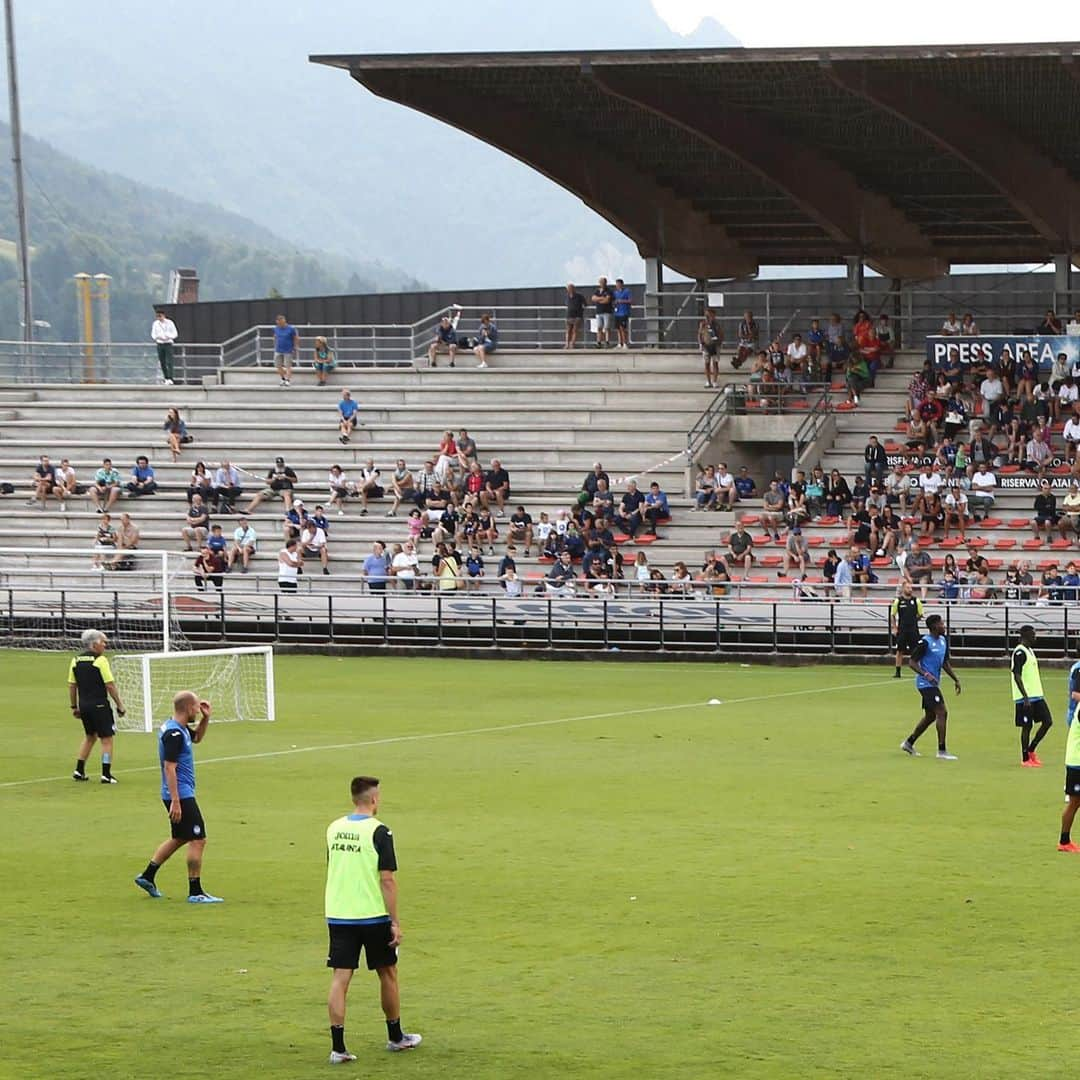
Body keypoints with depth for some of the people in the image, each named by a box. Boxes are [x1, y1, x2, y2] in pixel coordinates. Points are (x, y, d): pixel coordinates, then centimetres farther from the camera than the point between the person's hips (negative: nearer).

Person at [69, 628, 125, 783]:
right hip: (99, 705, -6)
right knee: (106, 739, 3)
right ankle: (106, 774, -1)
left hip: (83, 705, 6)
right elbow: (110, 685, -14)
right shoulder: (100, 660, -13)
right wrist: (119, 705, -6)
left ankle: (79, 770, 21)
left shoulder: (76, 660, 5)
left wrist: (74, 707, 18)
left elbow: (71, 686, 9)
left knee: (89, 736, 23)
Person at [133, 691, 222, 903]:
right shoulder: (174, 734, -20)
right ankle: (195, 892, -3)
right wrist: (175, 802, -25)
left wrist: (205, 718, 13)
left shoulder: (180, 729, 10)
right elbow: (169, 768, -23)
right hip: (181, 795, -10)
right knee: (198, 840, -7)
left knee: (179, 839, 20)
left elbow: (197, 737, 32)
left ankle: (147, 876, 25)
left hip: (181, 794, 10)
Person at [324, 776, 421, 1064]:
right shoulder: (378, 832, -13)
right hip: (373, 916, -4)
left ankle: (338, 1047, -7)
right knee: (387, 974, 15)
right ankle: (396, 1037, 29)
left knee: (340, 978, 1)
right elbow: (387, 880, -15)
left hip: (337, 915, 4)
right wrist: (395, 923, -10)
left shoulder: (334, 829, 5)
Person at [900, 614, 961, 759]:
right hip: (926, 683, -9)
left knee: (930, 716, 15)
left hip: (933, 684, 9)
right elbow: (912, 662, -15)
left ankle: (909, 743, 29)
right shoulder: (924, 642, -15)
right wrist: (926, 674, -28)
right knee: (942, 712, -14)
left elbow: (945, 663, 23)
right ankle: (942, 751, -12)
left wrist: (956, 680, 18)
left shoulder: (943, 641, 12)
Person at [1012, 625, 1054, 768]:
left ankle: (1031, 750, 17)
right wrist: (1025, 697, -23)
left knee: (1048, 721, 5)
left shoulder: (1030, 651, 16)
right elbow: (1017, 676, -19)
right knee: (1027, 726, -3)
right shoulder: (1019, 653, -13)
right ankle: (1025, 759, 6)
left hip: (1036, 696, 9)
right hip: (1025, 698, -9)